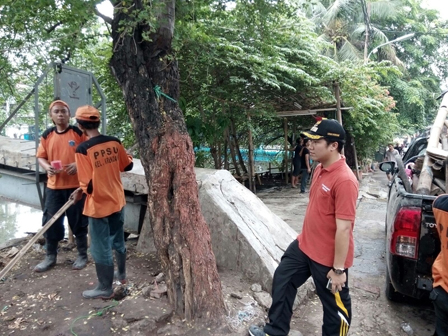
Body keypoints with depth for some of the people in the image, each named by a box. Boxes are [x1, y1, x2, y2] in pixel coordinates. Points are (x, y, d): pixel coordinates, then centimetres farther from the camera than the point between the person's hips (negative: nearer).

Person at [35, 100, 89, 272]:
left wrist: (78, 165, -21)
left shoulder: (79, 133, -5)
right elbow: (41, 157, 11)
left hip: (76, 185, -4)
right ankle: (50, 257, 25)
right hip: (53, 186, 4)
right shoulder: (47, 135, 6)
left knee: (78, 221, 6)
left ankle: (82, 256, 22)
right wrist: (47, 167, -11)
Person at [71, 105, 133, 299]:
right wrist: (127, 155, 28)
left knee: (101, 248, 10)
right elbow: (127, 166, 8)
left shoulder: (83, 149, -20)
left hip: (99, 206, -6)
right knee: (118, 241, 24)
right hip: (117, 201, 6)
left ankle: (105, 288, 26)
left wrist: (80, 193, 1)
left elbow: (89, 185, -20)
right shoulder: (114, 142, -5)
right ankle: (121, 274, 43)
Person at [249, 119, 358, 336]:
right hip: (304, 245, 9)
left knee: (335, 306, 14)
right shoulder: (319, 169, 2)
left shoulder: (344, 180, -27)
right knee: (282, 281, 20)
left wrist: (338, 268, -20)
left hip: (328, 256, -9)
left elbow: (343, 228, -25)